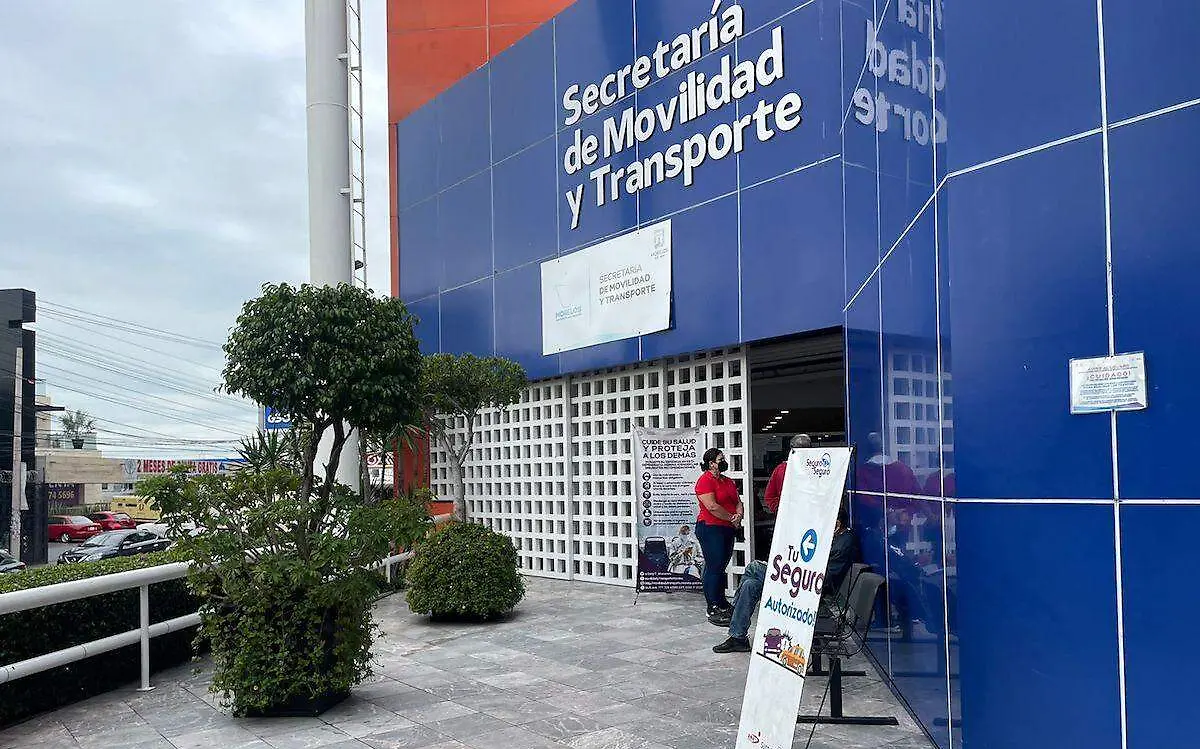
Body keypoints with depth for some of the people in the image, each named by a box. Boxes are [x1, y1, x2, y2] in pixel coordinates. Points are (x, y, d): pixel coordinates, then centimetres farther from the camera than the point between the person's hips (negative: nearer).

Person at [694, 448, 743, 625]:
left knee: (721, 567, 15)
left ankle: (722, 603, 24)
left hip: (727, 530, 8)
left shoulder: (728, 481, 17)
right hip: (710, 529, -8)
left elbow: (738, 501, 15)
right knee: (713, 567, -7)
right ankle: (713, 610, -4)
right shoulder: (705, 480, -11)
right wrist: (732, 518, -11)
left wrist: (739, 515, -6)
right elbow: (712, 507, -19)